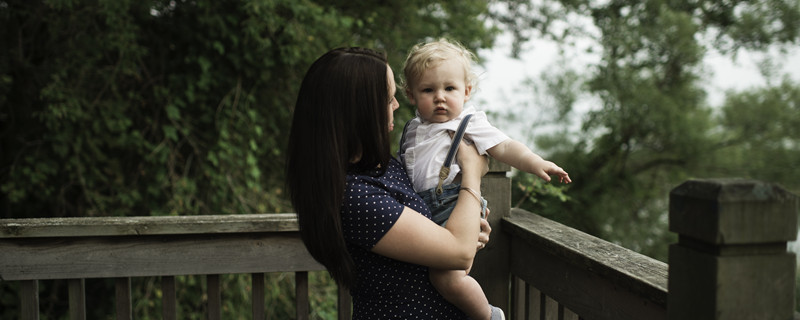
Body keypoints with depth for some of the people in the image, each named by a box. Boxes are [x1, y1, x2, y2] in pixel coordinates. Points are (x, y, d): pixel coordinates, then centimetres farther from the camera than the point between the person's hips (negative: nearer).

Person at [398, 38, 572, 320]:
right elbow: (401, 167, 31)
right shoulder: (413, 129, 17)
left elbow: (503, 148, -11)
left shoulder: (469, 123, -1)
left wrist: (536, 163, -24)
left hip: (455, 210, -8)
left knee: (448, 276, -24)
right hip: (420, 210, 8)